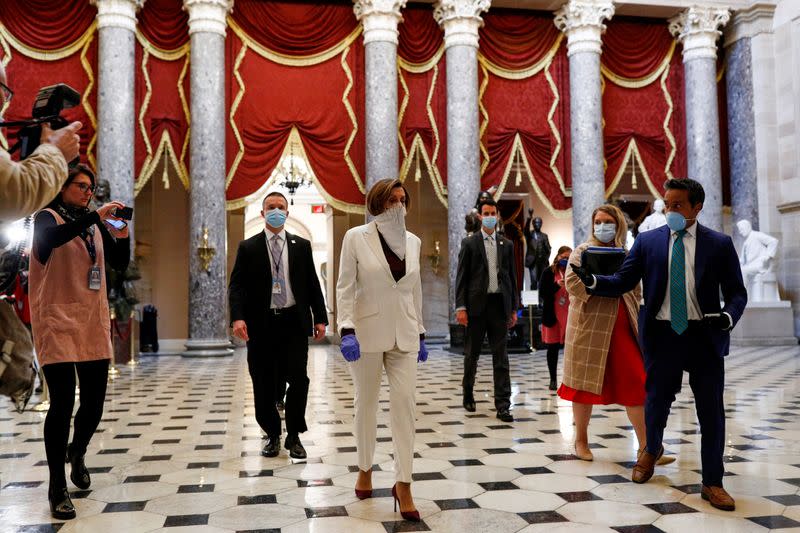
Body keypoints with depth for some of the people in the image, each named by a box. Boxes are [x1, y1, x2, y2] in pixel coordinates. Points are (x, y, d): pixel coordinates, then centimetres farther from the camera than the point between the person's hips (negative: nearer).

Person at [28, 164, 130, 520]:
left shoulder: (95, 224, 14)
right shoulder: (48, 218, -1)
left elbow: (120, 263, 11)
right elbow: (49, 239, -25)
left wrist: (121, 235, -6)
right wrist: (95, 217, -26)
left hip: (94, 323, 5)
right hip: (58, 321, -5)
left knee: (94, 401, 7)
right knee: (63, 402, -8)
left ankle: (77, 454, 36)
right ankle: (57, 488, 4)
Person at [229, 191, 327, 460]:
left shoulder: (301, 246, 10)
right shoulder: (248, 247, 6)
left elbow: (312, 284, 10)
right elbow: (236, 286, -1)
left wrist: (320, 317, 3)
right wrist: (237, 317, -16)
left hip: (294, 322, 1)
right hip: (261, 324, 0)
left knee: (298, 380, -4)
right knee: (264, 385, 6)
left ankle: (293, 437, 12)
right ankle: (272, 436, 23)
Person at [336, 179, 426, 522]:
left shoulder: (413, 241, 8)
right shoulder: (356, 237, -4)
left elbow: (415, 290, 14)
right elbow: (345, 287, -6)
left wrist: (420, 334, 12)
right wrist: (346, 331, -16)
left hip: (403, 335, 3)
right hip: (367, 333, -3)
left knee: (405, 404, -5)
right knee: (366, 403, 10)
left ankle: (403, 484, 1)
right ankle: (365, 470, 29)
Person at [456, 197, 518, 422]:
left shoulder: (507, 244, 11)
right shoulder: (469, 243, 3)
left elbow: (511, 277, 12)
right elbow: (461, 277, -1)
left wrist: (514, 308, 8)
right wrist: (461, 307, -10)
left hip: (499, 304, 2)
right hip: (477, 304, -2)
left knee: (500, 356, 0)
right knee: (472, 353, 9)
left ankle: (503, 405, 1)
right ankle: (468, 393, 29)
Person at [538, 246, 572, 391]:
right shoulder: (548, 272, -1)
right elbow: (542, 293, -5)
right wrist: (557, 285, -17)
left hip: (570, 315, 1)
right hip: (553, 315, -1)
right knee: (553, 348, 6)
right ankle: (553, 380, 16)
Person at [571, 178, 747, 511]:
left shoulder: (719, 244, 0)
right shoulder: (648, 241, 3)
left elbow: (737, 293, 1)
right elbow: (622, 282, -1)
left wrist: (728, 317, -19)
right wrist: (590, 280, -18)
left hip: (705, 335, 0)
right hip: (662, 333, 1)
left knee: (711, 411, 5)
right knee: (657, 401, 13)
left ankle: (712, 483, 21)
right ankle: (652, 450, 44)